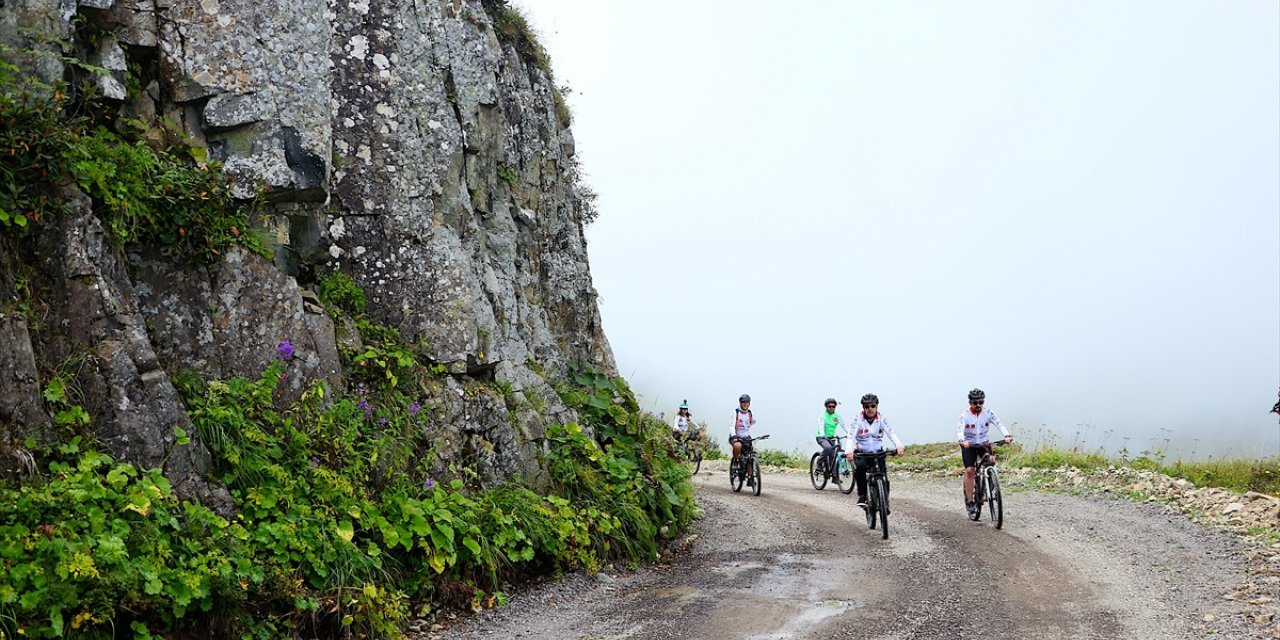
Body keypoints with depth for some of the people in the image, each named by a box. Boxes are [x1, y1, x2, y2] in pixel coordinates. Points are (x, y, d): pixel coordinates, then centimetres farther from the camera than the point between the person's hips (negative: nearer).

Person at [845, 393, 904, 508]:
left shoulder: (882, 418, -6)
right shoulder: (858, 419, -12)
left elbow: (890, 433, -19)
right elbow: (851, 435, -24)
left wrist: (898, 445, -40)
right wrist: (849, 451, -43)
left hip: (877, 452, 2)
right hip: (861, 453, -2)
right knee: (860, 467, -33)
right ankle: (862, 495, -18)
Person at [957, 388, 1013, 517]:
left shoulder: (988, 413, -11)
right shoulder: (965, 414, -17)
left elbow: (999, 424, -23)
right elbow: (959, 429, -29)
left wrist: (1007, 435, -42)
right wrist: (962, 441, -50)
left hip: (984, 443, 2)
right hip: (968, 445, -2)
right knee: (969, 470, -14)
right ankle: (969, 501, -9)